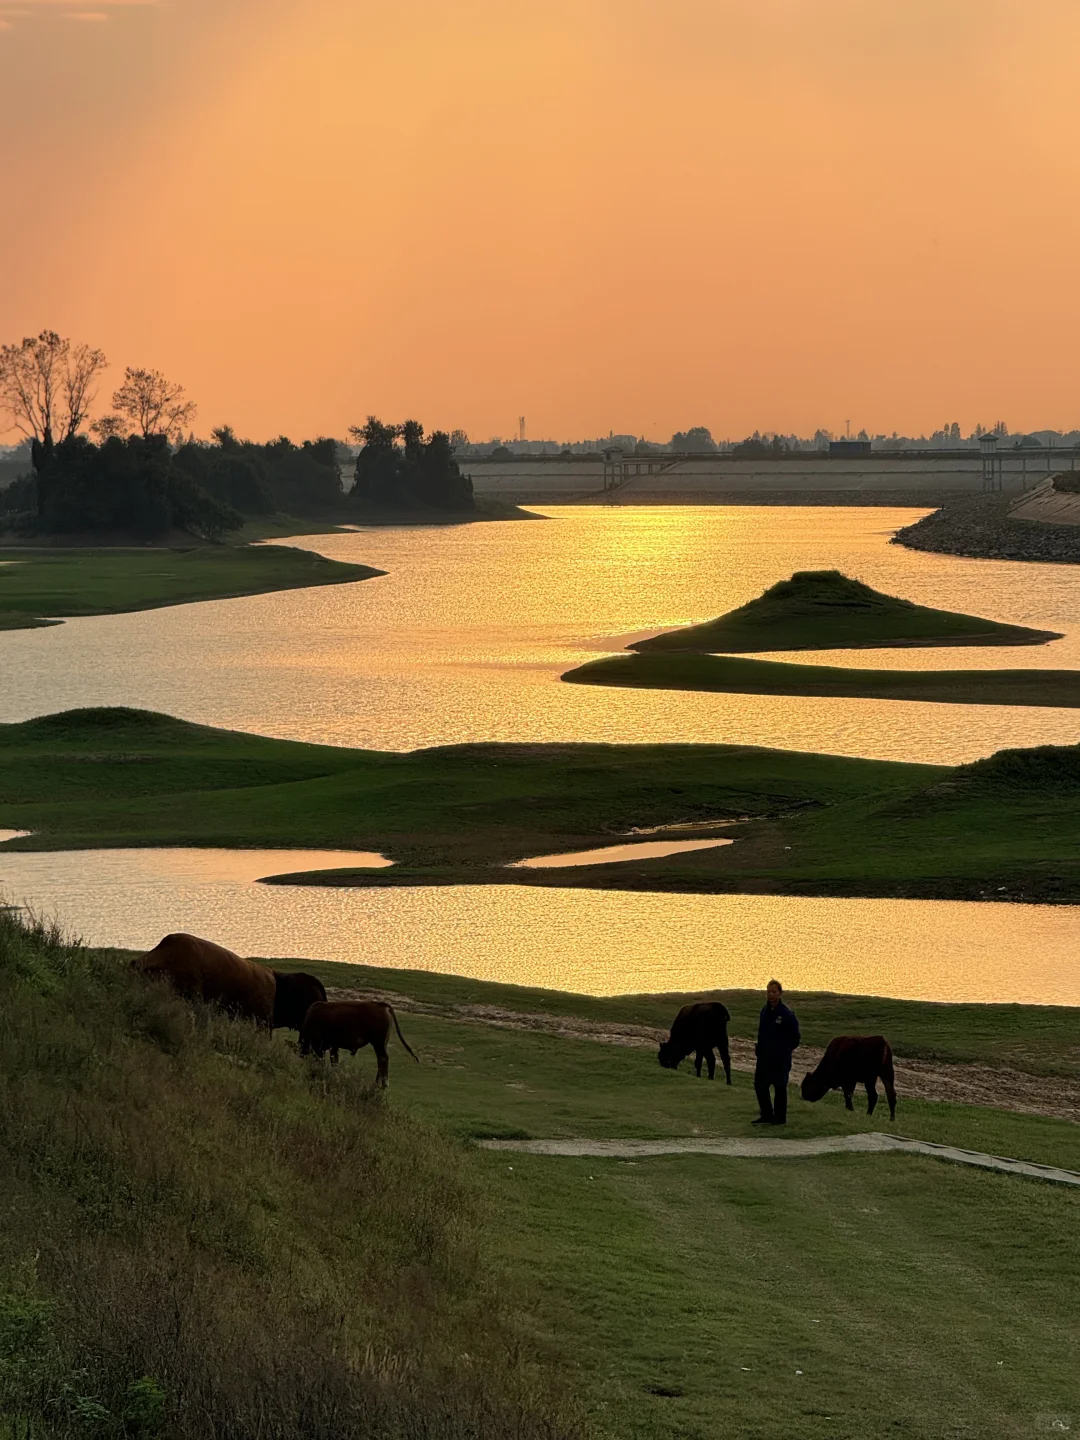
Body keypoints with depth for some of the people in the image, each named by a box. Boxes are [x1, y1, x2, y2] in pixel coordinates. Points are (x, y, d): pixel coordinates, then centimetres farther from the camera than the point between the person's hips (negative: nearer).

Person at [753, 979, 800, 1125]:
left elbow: (795, 1037, -6)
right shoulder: (765, 1010, 6)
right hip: (764, 1056, 7)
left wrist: (785, 1050, -1)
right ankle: (766, 1115, 19)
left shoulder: (786, 1014, -14)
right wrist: (759, 1047, 9)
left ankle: (780, 1117, 11)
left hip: (780, 1058, -7)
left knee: (780, 1087, 2)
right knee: (760, 1085, 8)